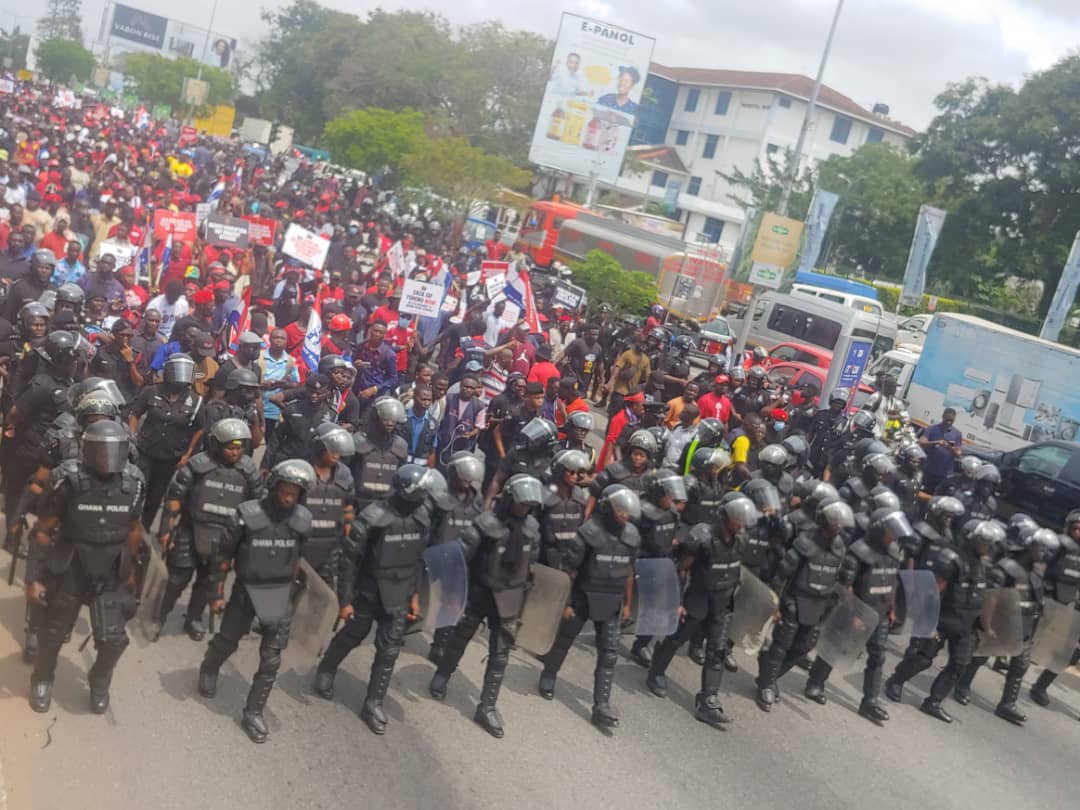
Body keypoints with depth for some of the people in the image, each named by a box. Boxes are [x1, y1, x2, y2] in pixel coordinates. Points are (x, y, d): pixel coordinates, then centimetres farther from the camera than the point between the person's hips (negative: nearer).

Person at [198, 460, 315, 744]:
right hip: (246, 590, -2)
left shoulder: (302, 520, -8)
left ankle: (253, 713, 17)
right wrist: (218, 594, -6)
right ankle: (209, 669, 52)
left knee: (271, 661, 2)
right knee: (227, 642, 19)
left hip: (279, 595, 2)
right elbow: (224, 554, -8)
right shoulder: (248, 514, -17)